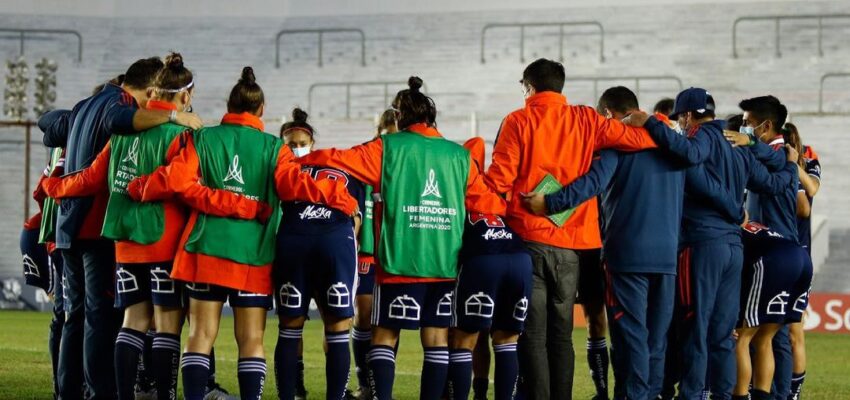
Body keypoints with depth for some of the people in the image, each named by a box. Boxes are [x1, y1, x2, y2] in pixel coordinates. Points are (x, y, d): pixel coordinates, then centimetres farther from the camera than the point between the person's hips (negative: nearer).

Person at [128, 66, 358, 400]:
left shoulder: (203, 140, 3)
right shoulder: (273, 148, 1)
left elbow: (175, 179, -6)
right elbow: (295, 184, -11)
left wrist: (137, 189, 10)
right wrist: (338, 198, -1)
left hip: (206, 250, 1)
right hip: (254, 255, -1)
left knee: (201, 334, 3)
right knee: (251, 339, 4)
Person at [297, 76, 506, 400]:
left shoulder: (387, 148, 0)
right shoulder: (460, 156, 8)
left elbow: (336, 160, -2)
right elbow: (486, 202, 6)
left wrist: (299, 161, 14)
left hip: (400, 262, -3)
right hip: (446, 264, 3)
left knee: (385, 335, 4)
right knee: (437, 339, 7)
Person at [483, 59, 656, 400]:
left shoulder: (518, 121, -1)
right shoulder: (585, 120, 6)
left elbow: (499, 179, -8)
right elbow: (641, 138, 2)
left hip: (529, 235, -3)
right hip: (571, 242, 3)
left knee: (532, 334, -1)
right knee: (561, 333, 11)